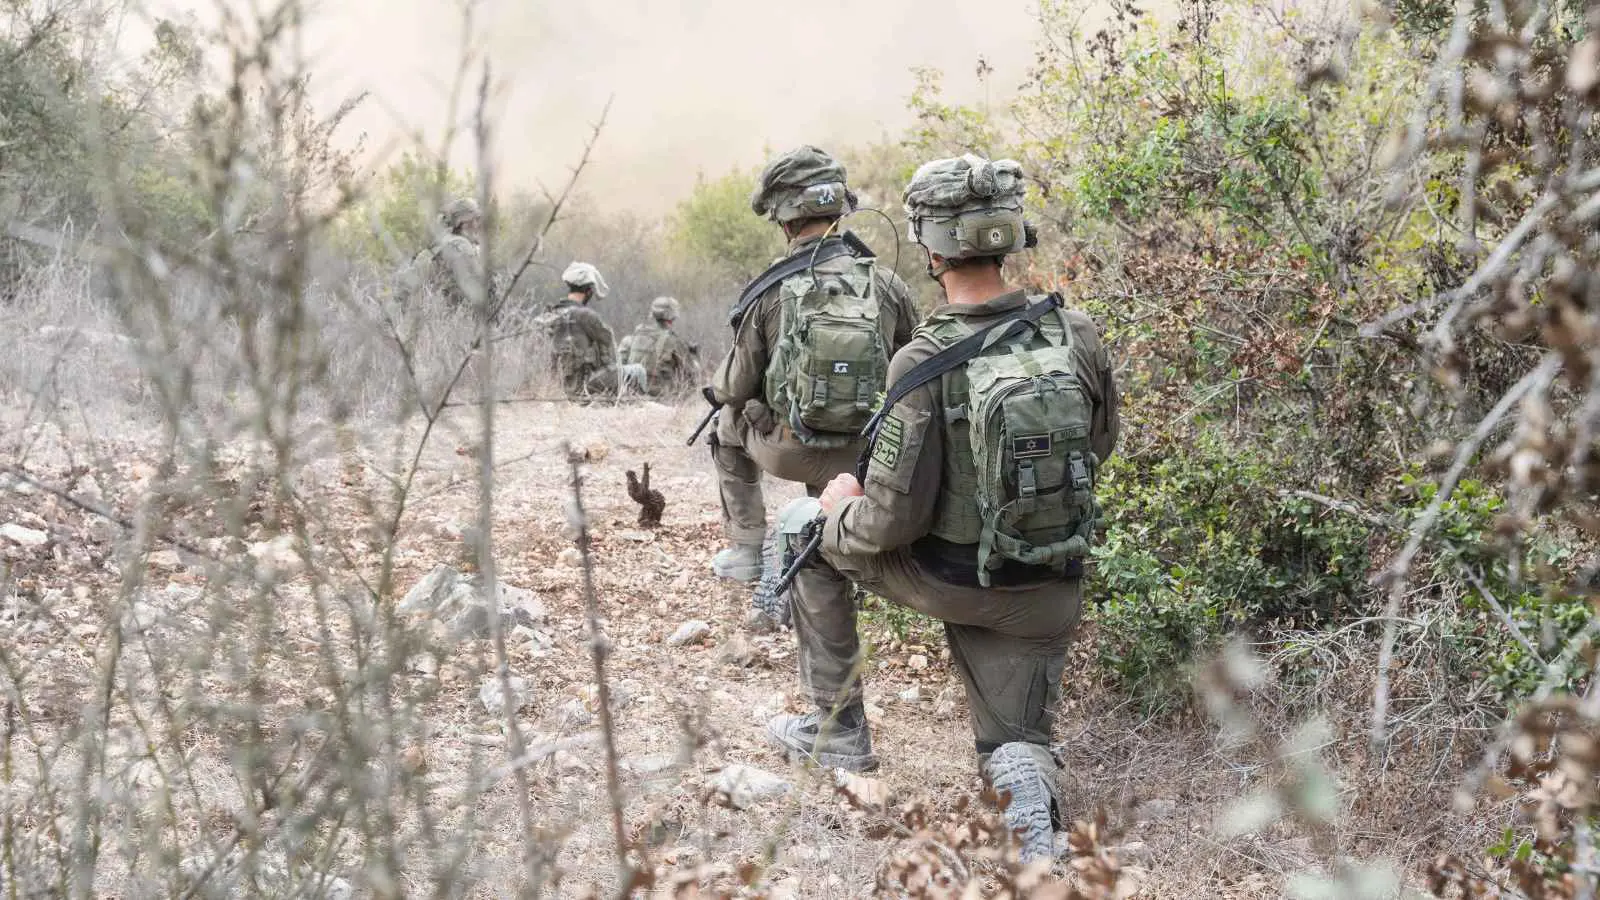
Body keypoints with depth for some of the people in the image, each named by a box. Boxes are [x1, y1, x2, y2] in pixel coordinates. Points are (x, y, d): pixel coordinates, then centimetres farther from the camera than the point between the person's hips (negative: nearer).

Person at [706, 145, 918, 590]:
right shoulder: (886, 284, -7)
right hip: (857, 458, 2)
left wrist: (718, 387, 21)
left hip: (783, 450, -2)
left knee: (729, 423, 31)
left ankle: (747, 549, 32)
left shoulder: (768, 294, -13)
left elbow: (734, 389, -3)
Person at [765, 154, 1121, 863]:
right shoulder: (1076, 334, -8)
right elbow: (1100, 444, 10)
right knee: (1013, 746, 21)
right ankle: (1031, 798, -18)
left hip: (948, 580, -4)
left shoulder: (924, 365, -22)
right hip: (1047, 591, 4)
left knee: (803, 526, 20)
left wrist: (843, 511, 2)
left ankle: (838, 728, 24)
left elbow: (892, 521, -20)